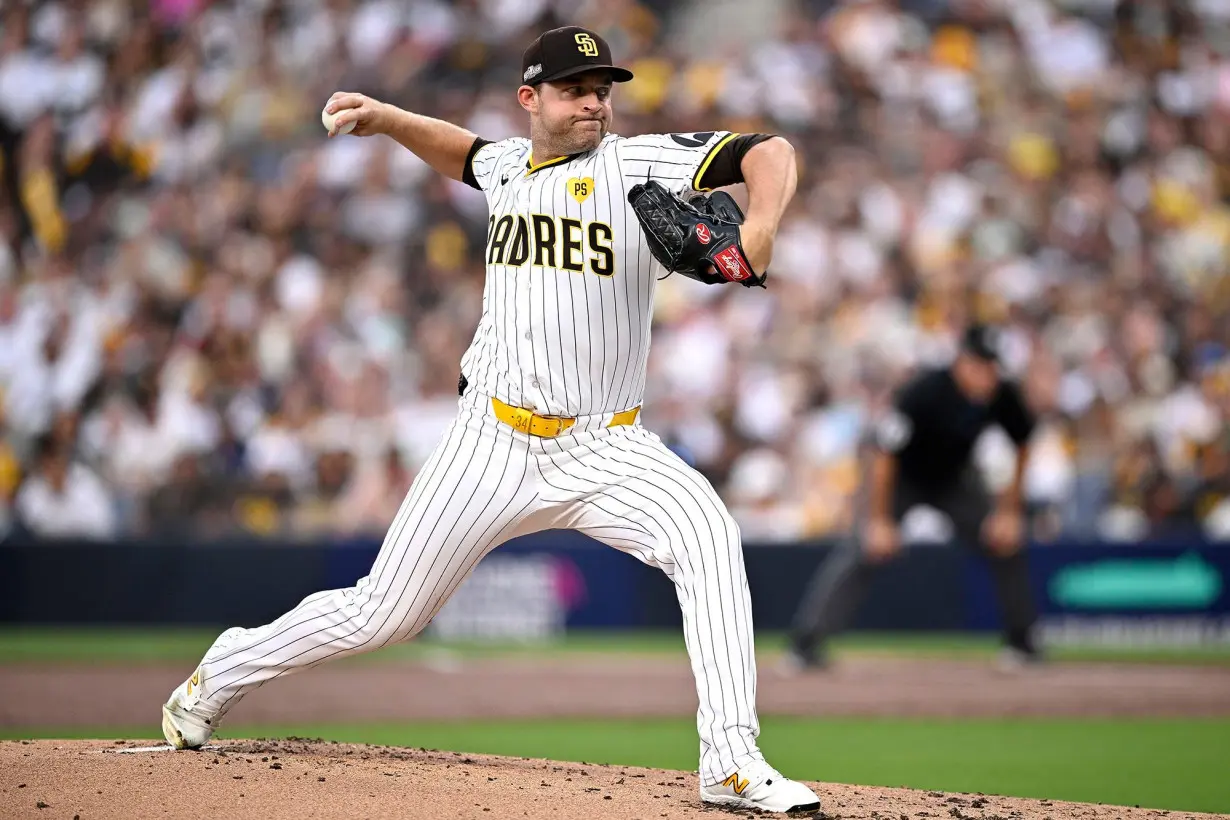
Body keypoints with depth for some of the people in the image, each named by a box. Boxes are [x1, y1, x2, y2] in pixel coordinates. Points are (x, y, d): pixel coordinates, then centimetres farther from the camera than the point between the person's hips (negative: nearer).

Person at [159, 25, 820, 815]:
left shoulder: (637, 163, -6)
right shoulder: (509, 166, 8)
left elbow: (771, 153, -16)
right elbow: (464, 153, 34)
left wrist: (760, 228, -35)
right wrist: (383, 118, 20)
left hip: (605, 448, -2)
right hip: (495, 443, 2)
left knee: (709, 535, -30)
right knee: (382, 614, 5)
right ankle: (220, 676, 30)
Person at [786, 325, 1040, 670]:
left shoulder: (1003, 396, -21)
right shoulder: (922, 392, -35)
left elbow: (1022, 447, -3)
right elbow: (883, 454, -29)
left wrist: (1009, 511, -5)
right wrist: (879, 521, -28)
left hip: (955, 477, 5)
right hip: (900, 476, -5)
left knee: (1008, 543, -4)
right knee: (866, 549, -22)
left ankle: (1021, 641, 14)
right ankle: (805, 643, -21)